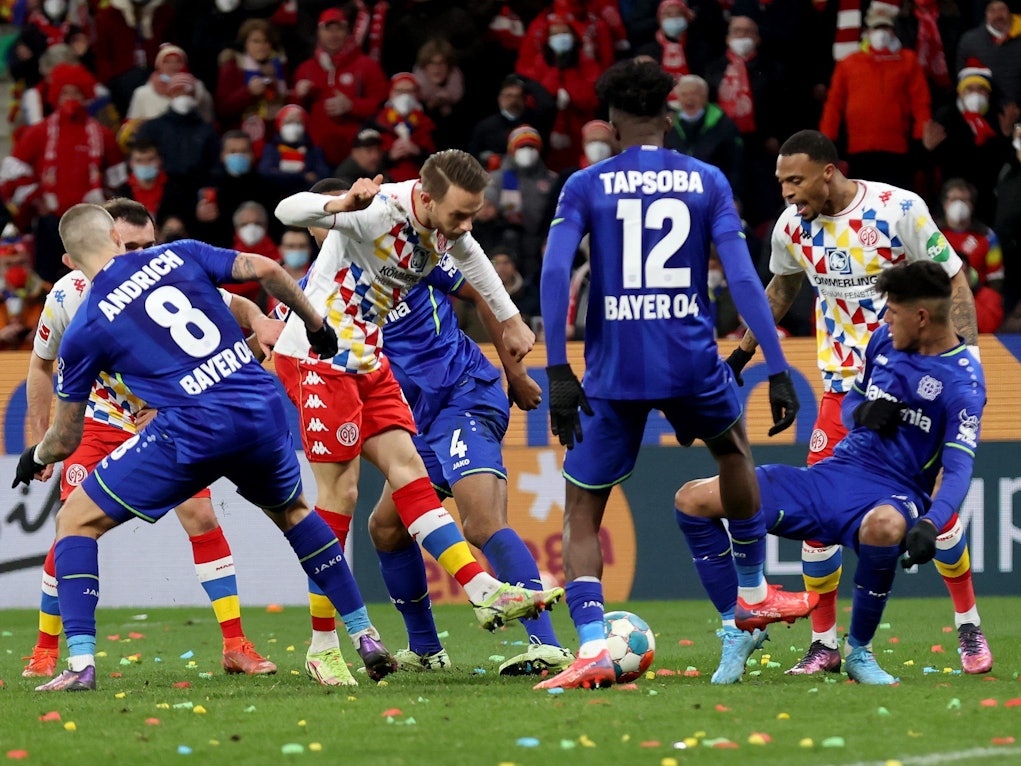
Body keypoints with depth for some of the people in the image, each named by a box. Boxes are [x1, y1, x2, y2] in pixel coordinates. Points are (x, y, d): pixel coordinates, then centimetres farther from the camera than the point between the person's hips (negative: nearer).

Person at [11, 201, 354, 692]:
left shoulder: (83, 331, 6)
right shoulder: (179, 256, 11)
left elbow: (66, 440, 14)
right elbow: (265, 270, 0)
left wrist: (36, 458, 37)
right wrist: (315, 323, 16)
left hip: (192, 431, -4)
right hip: (263, 412, 4)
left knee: (76, 521, 9)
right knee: (291, 511, 35)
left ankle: (81, 663, -4)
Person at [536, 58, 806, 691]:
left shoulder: (586, 186, 3)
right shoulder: (707, 181, 6)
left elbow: (554, 273, -10)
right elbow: (743, 277, -3)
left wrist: (558, 371, -11)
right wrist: (777, 371, -3)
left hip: (613, 373, -1)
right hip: (692, 364, 1)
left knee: (582, 515, 8)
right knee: (734, 448, 34)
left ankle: (592, 647, -14)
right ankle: (755, 595, 43)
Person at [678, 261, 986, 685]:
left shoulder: (962, 382, -11)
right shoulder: (885, 339, 8)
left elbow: (958, 470, -19)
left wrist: (930, 524, -38)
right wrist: (862, 413, -3)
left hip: (892, 495, -6)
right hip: (834, 474, 6)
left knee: (884, 526, -47)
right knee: (692, 499, -7)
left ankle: (859, 650, -21)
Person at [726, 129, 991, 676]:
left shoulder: (899, 210, -15)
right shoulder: (791, 228, -2)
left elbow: (953, 282, -8)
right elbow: (781, 290, 19)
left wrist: (967, 356, -16)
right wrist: (741, 354, 22)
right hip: (843, 387, 3)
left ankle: (968, 625, 18)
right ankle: (824, 645, 3)